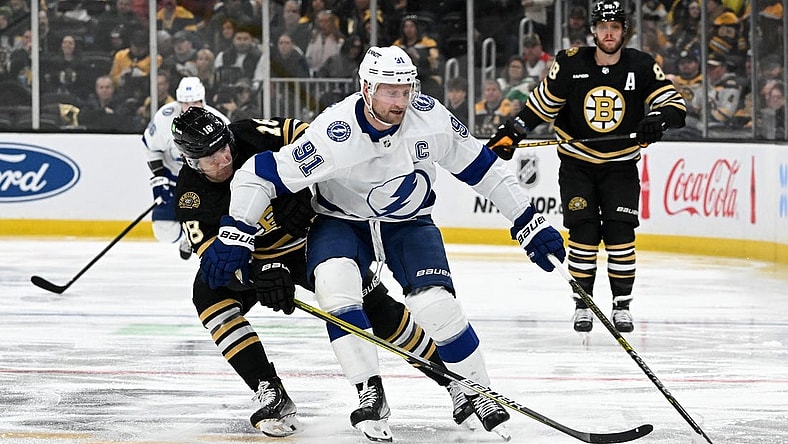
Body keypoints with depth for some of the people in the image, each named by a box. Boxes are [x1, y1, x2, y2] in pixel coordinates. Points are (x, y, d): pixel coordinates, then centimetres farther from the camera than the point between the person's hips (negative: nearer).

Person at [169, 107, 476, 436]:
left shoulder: (252, 135, -25)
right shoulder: (191, 196, -22)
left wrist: (302, 192, -28)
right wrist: (259, 273, -47)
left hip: (309, 239, -1)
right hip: (255, 258, 1)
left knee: (376, 306, -8)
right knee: (210, 293, -24)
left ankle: (451, 379, 6)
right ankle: (272, 396, -25)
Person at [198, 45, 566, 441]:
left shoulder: (430, 118, -20)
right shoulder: (335, 135, -30)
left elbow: (481, 168, -6)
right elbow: (258, 174, -25)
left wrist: (528, 223, -3)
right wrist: (233, 237, -30)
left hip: (409, 224, 1)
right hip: (342, 223, -1)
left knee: (437, 307, -19)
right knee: (335, 283, -32)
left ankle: (480, 396, 5)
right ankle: (371, 395, -19)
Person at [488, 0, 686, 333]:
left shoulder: (642, 66, -9)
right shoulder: (571, 64, -10)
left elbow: (674, 103, -10)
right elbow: (541, 104, 0)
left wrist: (659, 119, -31)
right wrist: (510, 134, -8)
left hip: (621, 165, 0)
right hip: (577, 164, 0)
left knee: (620, 233, -8)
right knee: (584, 233, -7)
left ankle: (622, 305, 3)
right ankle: (582, 305, 4)